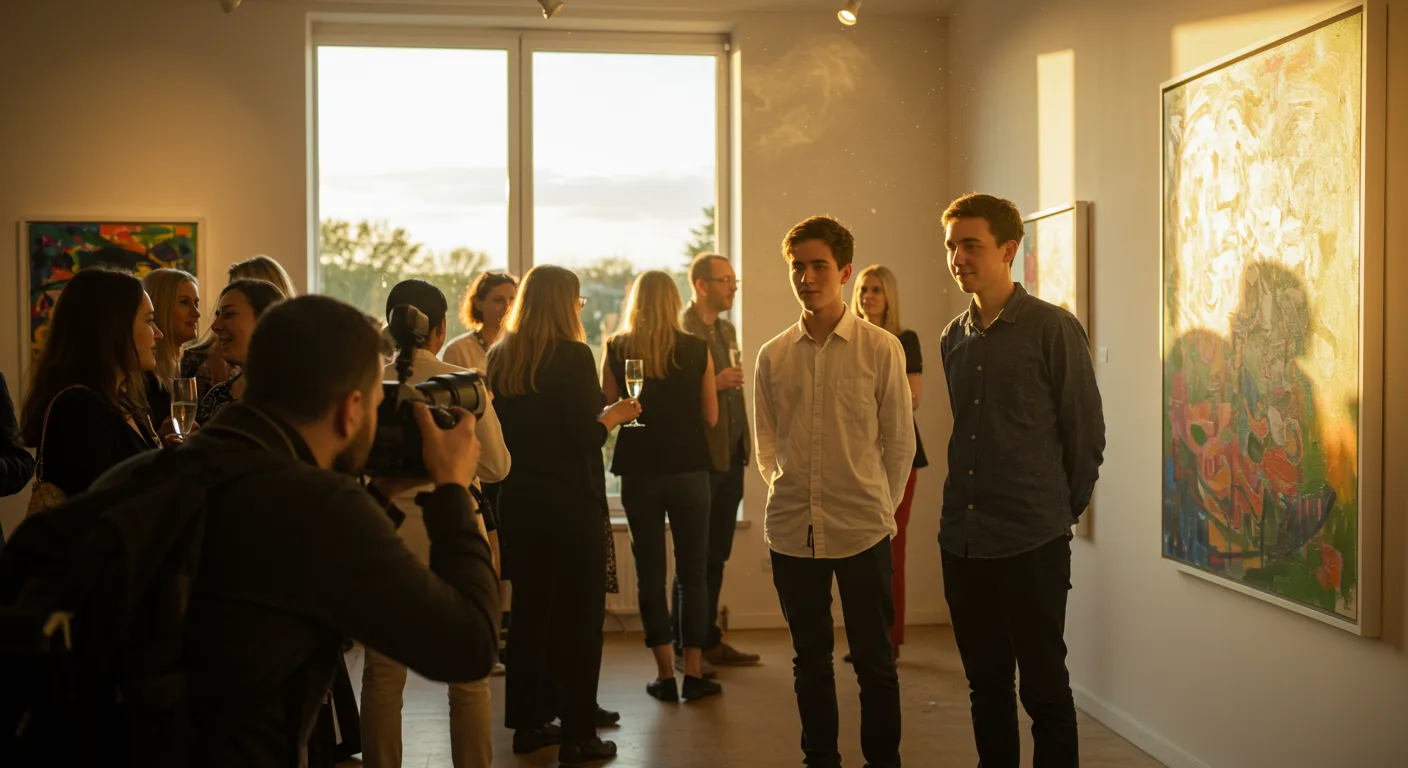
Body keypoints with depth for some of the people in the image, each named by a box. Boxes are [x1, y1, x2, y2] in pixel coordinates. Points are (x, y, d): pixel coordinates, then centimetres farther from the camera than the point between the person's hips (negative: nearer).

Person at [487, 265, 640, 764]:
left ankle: (528, 722, 23)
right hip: (570, 503, -6)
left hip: (519, 500, 6)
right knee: (579, 616, 2)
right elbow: (587, 436, -17)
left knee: (529, 610, 15)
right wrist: (613, 415, 3)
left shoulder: (500, 359, 5)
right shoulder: (572, 356, -13)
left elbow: (500, 429, 12)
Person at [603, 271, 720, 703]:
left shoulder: (616, 350, -3)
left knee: (649, 572, 9)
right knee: (693, 572, 9)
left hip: (639, 472, 1)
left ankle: (665, 674, 11)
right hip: (689, 469, 0)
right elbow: (710, 417, -1)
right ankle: (693, 673, 9)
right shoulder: (697, 350, -5)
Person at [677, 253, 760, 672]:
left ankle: (709, 641, 22)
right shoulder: (679, 332, -11)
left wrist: (743, 446, 10)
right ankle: (683, 647, 9)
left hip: (730, 456, 8)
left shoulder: (727, 330, 16)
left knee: (716, 556, 13)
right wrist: (712, 385, -25)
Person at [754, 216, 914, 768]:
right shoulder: (773, 356, 5)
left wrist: (879, 506, 4)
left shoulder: (881, 349, -4)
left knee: (874, 661, 6)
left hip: (863, 530, -3)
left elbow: (900, 440, 2)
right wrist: (786, 494, 9)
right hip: (792, 530, 3)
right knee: (810, 661, 14)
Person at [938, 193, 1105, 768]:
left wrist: (1063, 511, 3)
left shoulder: (1053, 329, -7)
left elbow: (1087, 433, -3)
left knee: (1044, 688, 3)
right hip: (961, 541, 5)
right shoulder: (953, 339, 9)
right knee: (986, 686, 14)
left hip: (1031, 546, -5)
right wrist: (965, 510, 14)